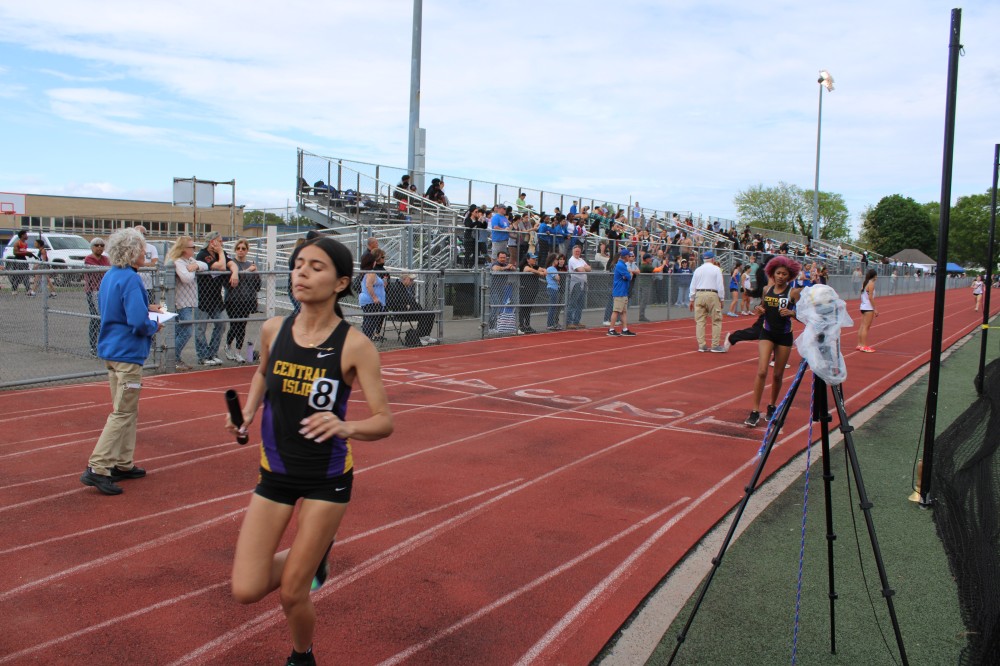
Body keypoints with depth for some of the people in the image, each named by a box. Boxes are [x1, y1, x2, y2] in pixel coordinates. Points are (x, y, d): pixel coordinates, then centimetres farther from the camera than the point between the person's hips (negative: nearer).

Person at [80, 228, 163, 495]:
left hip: (111, 350, 10)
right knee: (123, 413, -4)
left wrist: (145, 308, 13)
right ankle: (97, 468, -5)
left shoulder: (110, 276, 8)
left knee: (127, 411, 18)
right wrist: (154, 326, -6)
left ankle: (122, 464, 25)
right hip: (127, 353, -10)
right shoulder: (131, 279, -19)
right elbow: (139, 323, -26)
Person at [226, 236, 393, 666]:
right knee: (246, 591, -2)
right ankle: (313, 556, 31)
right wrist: (248, 413, 1)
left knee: (291, 594, 3)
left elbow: (384, 421, -18)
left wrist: (345, 427, -38)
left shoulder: (354, 345, -18)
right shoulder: (273, 329, -6)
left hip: (327, 478, -4)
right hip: (276, 472, 4)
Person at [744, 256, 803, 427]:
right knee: (761, 371, -11)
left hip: (784, 336, -1)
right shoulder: (767, 290, 2)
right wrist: (758, 310, -6)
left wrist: (791, 312, -28)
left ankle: (772, 406, 30)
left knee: (778, 375, 10)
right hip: (767, 333, 1)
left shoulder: (793, 292, -7)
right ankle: (755, 411, -9)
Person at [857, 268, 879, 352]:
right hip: (868, 308, -9)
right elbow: (870, 297, -17)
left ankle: (860, 344, 14)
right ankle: (864, 346, -6)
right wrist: (875, 309, -15)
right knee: (866, 327, -7)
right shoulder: (871, 284, -12)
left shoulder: (865, 283, 13)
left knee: (862, 326, 11)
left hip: (863, 307, 9)